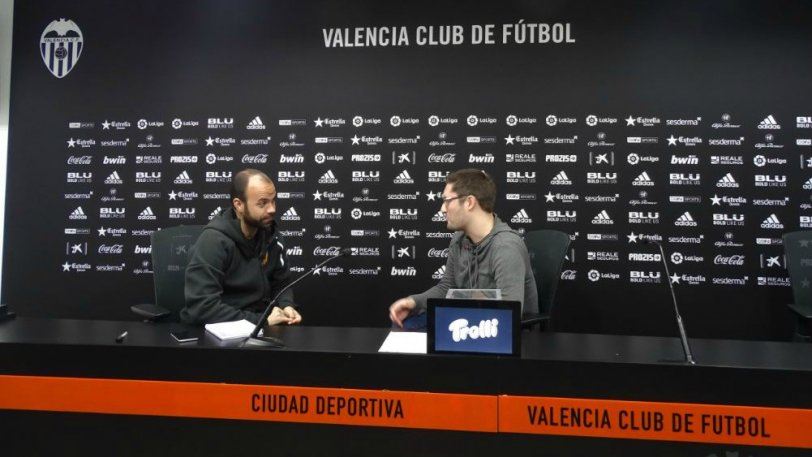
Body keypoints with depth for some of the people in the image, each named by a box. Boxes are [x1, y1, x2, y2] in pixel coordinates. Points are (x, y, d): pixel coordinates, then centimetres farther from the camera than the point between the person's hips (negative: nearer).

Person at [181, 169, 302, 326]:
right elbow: (201, 306, -24)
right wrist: (261, 320, -23)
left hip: (258, 323, 6)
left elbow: (281, 282, 13)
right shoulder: (214, 240, -18)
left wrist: (286, 305, -8)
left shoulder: (270, 235, 1)